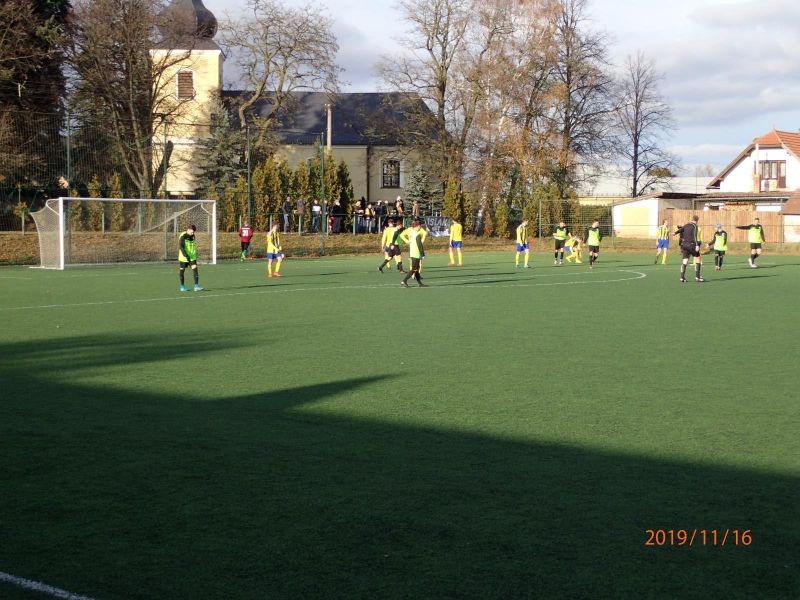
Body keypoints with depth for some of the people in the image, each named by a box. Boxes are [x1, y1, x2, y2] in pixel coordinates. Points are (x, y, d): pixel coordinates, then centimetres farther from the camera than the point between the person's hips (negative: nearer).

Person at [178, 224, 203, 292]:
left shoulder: (192, 236, 7)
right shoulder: (183, 237, -14)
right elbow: (180, 246, -22)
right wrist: (185, 255, -31)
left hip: (192, 257, 5)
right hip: (183, 257, -5)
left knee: (195, 269, -9)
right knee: (182, 270, 7)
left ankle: (196, 286, -13)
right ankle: (182, 286, 20)